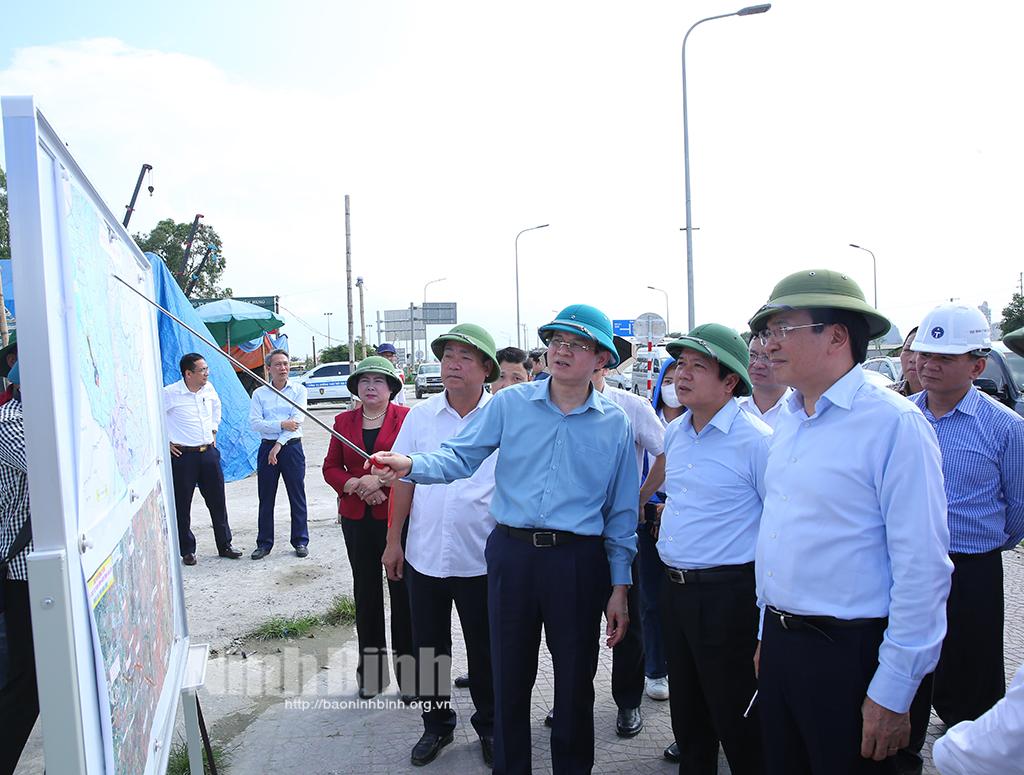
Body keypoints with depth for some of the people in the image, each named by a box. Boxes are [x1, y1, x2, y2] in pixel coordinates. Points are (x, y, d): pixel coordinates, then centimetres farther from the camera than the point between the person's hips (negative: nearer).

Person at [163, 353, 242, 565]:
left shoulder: (208, 389, 4)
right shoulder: (170, 394, -14)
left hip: (209, 452, 5)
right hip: (182, 455, -5)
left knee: (217, 501, 10)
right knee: (182, 505, 4)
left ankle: (225, 545, 22)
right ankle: (187, 550, 18)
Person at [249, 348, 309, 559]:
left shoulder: (299, 389, 1)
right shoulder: (259, 393, 5)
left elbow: (297, 421, -8)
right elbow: (254, 423, -4)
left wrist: (279, 444, -13)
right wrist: (281, 425, -16)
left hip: (292, 447, -1)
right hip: (266, 447, 2)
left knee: (297, 496, 4)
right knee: (266, 498, 7)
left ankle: (300, 541, 15)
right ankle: (264, 543, 18)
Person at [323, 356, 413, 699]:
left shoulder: (406, 418, -3)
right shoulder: (344, 421, 11)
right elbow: (331, 468, 9)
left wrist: (380, 479, -18)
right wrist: (355, 485, -9)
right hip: (356, 519, 4)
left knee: (403, 591, 0)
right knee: (366, 591, 11)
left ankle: (408, 670, 13)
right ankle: (371, 668, 24)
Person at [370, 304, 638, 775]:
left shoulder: (614, 424, 2)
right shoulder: (510, 404, 1)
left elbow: (621, 513, 6)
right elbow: (460, 458, -4)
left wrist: (619, 587, 4)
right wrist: (410, 466, -24)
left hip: (578, 560, 0)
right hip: (512, 553, 0)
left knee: (575, 679, 13)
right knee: (510, 675, 12)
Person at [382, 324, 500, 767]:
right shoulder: (420, 416, 1)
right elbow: (404, 480, 7)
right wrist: (393, 540, 6)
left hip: (482, 559, -2)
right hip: (424, 555, 3)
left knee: (485, 650, 12)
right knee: (428, 646, 16)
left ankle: (489, 726, 34)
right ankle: (436, 725, 36)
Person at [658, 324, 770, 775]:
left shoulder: (756, 440, -15)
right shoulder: (674, 433, 8)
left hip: (726, 596, -7)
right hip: (674, 588, 7)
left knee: (737, 721, 7)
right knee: (687, 714, 21)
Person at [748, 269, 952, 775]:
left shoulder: (895, 424, -17)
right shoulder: (787, 425, 8)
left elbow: (922, 567, -19)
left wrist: (893, 692, -17)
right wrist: (767, 634, 18)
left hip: (848, 655, -7)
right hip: (778, 643, 7)